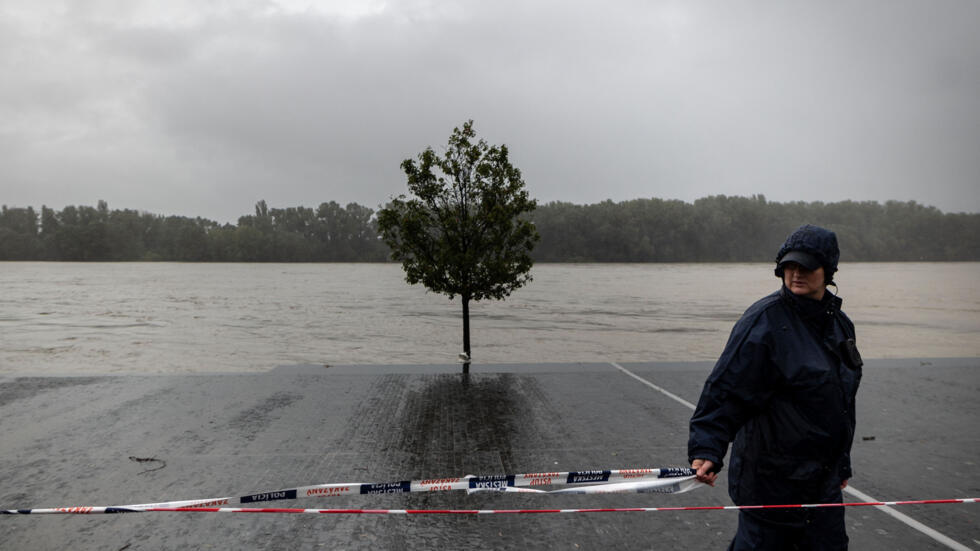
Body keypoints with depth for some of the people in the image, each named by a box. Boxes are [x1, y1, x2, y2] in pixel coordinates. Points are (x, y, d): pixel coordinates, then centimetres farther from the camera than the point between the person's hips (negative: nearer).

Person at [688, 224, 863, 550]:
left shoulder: (840, 324, 10)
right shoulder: (764, 321, -15)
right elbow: (725, 390, -20)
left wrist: (842, 463, 26)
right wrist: (706, 449, -30)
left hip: (823, 481, 7)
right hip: (769, 478, -7)